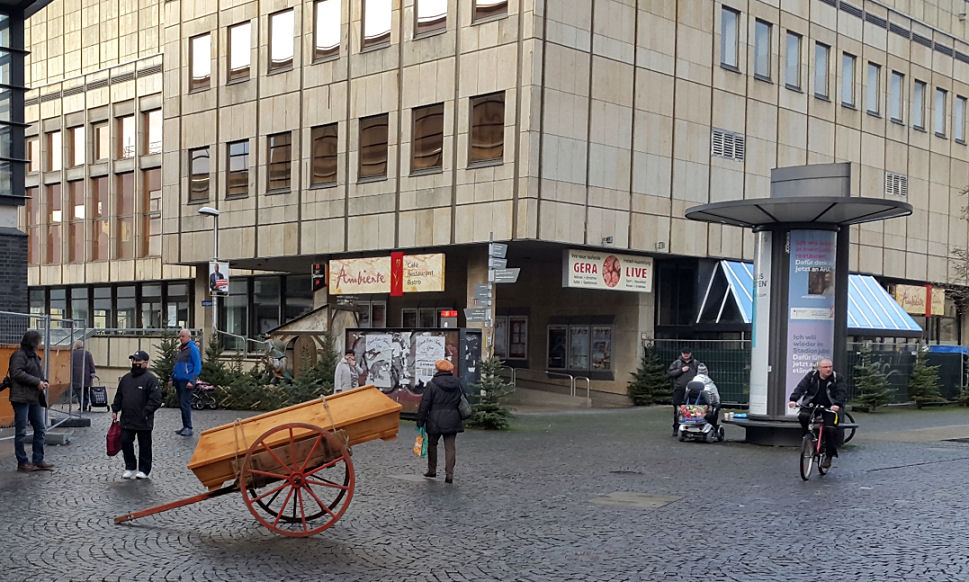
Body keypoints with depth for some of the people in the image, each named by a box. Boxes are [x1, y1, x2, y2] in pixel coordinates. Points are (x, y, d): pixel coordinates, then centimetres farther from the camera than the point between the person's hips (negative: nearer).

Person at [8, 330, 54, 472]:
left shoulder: (34, 356, 18)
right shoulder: (19, 355, -9)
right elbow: (17, 373, -21)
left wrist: (43, 381, 6)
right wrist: (37, 382, -19)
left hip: (35, 399, 9)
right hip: (22, 398, -9)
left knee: (41, 430, 9)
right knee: (21, 432, 0)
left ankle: (38, 461, 16)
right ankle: (22, 463, 6)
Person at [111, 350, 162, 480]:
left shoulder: (150, 379, -9)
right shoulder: (126, 378, 12)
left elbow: (156, 400, -14)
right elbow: (119, 396, 20)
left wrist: (146, 412, -17)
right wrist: (115, 410, 11)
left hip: (143, 422, -6)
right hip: (127, 420, 6)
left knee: (144, 446, 6)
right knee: (125, 442, 5)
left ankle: (143, 470, 17)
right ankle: (130, 467, 20)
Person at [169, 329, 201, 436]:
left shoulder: (193, 349, -8)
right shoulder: (180, 349, 18)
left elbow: (197, 366, -12)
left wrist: (192, 381, -19)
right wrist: (172, 378, 19)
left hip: (186, 381, -8)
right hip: (178, 381, 8)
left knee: (185, 404, -11)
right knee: (181, 404, 10)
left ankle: (188, 428, -7)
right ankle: (185, 427, 17)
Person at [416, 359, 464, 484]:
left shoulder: (432, 384, -9)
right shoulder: (458, 384, 4)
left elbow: (424, 404, -8)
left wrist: (420, 422, -1)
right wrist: (461, 418, 25)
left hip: (435, 421, -3)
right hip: (452, 421, 3)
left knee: (432, 444, 16)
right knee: (450, 447, 2)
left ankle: (432, 470, 24)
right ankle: (449, 474, -5)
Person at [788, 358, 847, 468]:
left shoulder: (837, 378, -3)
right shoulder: (811, 376, -1)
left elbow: (842, 392, -14)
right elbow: (801, 387, -11)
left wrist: (837, 404, -35)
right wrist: (793, 399, -29)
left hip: (829, 408, -1)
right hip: (811, 405, 1)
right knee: (803, 416, -29)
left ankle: (829, 456, 0)